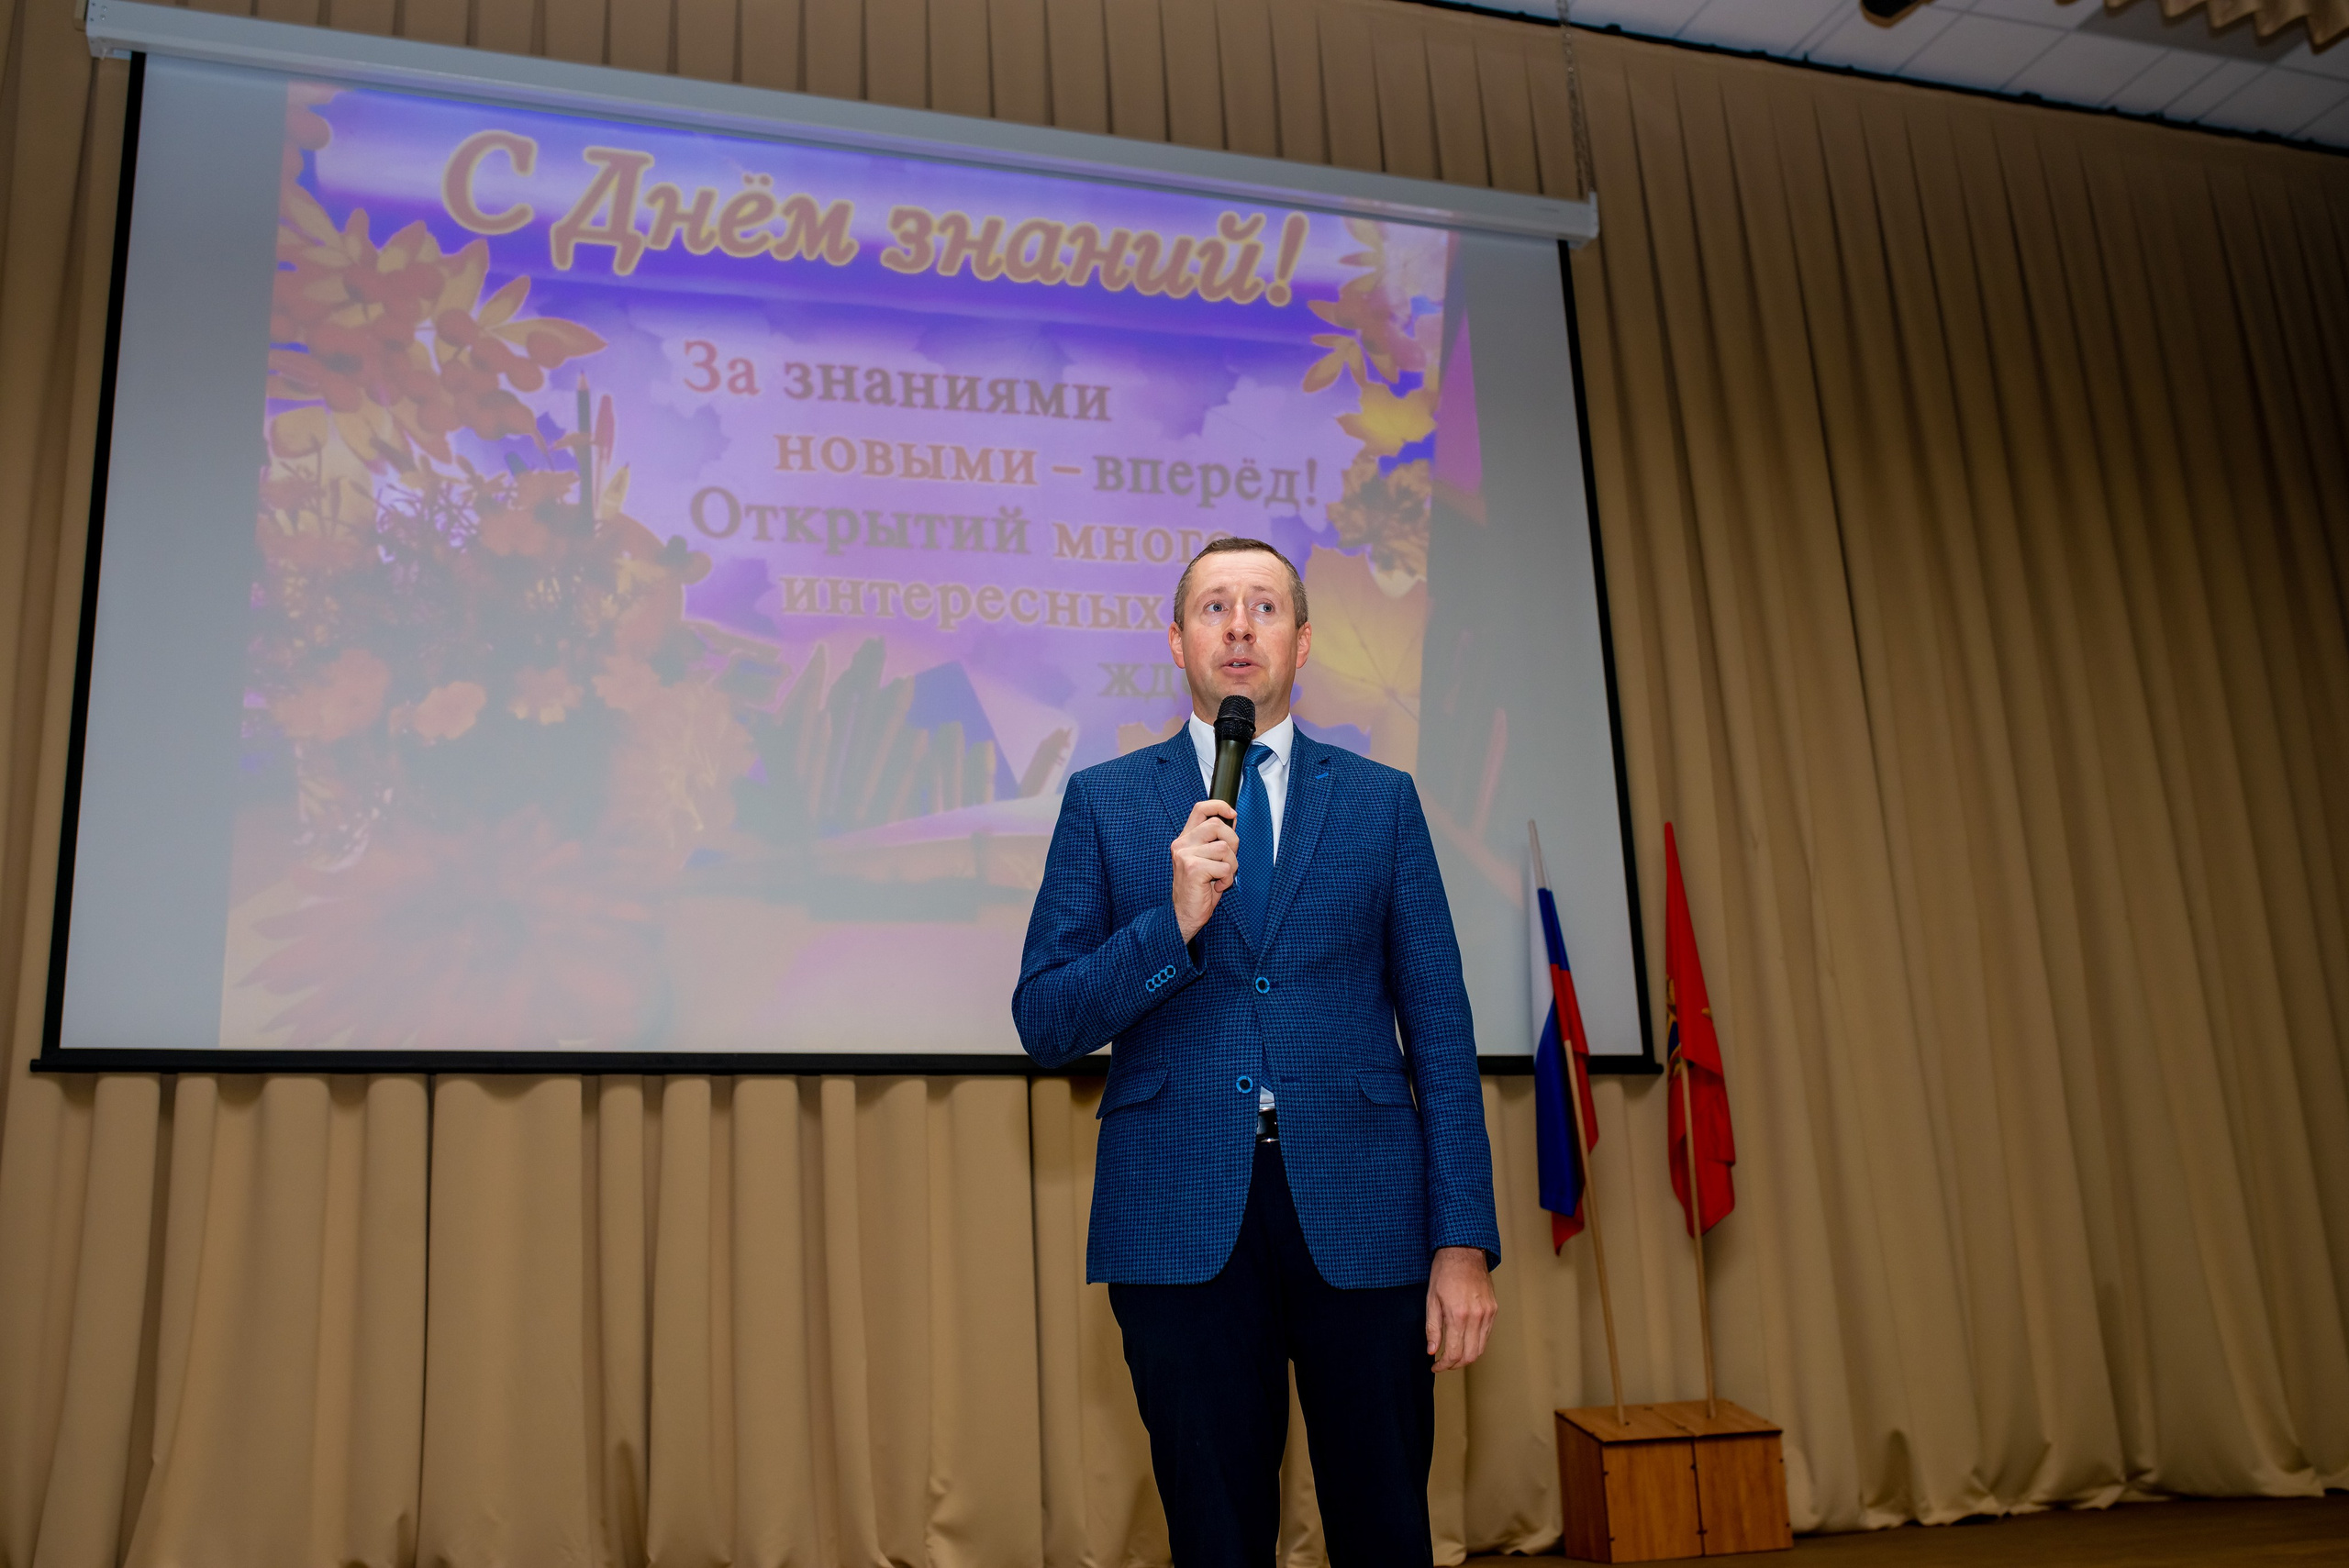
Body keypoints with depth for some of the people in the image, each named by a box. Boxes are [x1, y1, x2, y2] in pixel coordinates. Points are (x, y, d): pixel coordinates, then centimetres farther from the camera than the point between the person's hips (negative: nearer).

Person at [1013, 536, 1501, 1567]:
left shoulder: (1382, 802, 9)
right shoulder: (1104, 803, 7)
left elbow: (1439, 1027, 5)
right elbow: (1043, 1026, 1)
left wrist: (1465, 1242, -2)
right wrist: (1174, 921, -15)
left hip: (1360, 1211, 1)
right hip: (1181, 1218, 0)